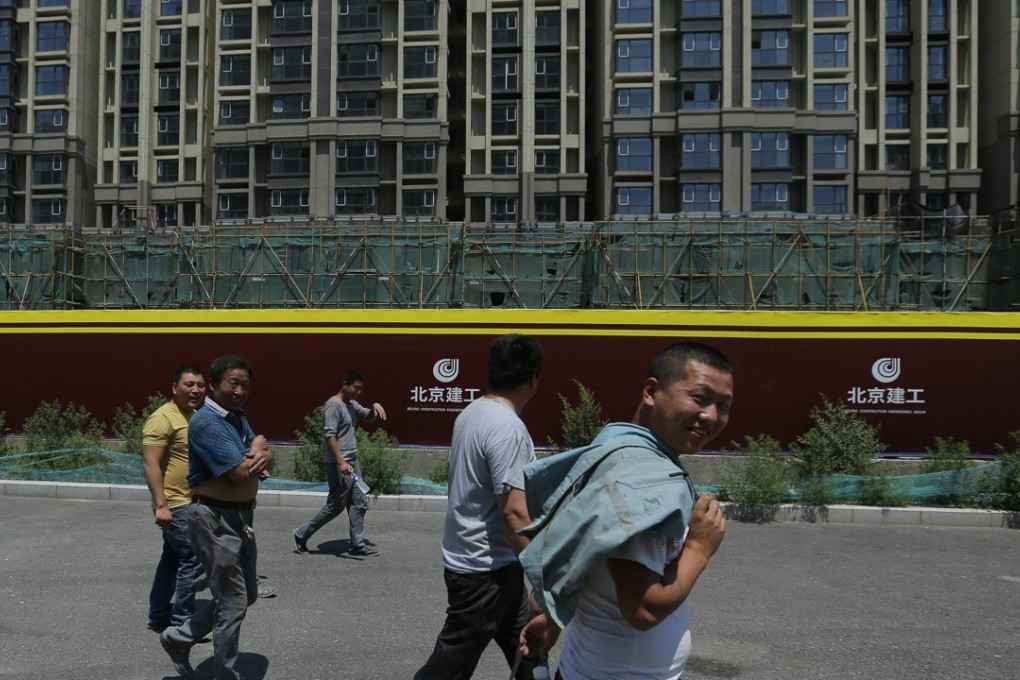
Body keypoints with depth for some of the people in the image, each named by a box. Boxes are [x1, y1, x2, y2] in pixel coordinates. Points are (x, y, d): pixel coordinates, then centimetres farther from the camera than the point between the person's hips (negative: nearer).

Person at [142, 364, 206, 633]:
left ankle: (158, 616, 26)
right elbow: (150, 464, -22)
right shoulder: (163, 418, -16)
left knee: (173, 558, 15)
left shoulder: (197, 416, 12)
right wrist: (160, 505, -27)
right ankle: (182, 621, 0)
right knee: (193, 559, -9)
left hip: (190, 503, 10)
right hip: (175, 505, -10)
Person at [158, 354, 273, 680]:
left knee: (247, 595, 19)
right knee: (233, 603, 0)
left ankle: (180, 638, 33)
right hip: (216, 519, -10)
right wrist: (258, 448, -5)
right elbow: (240, 473, -25)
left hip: (241, 516, 10)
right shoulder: (206, 422, -20)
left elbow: (263, 455, 7)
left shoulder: (238, 417, 11)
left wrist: (259, 459, -17)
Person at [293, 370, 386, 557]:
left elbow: (368, 417, 25)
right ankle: (302, 534, 13)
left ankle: (357, 545, 13)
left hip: (352, 462, 9)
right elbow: (329, 435, -22)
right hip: (338, 465, -9)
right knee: (335, 506, -1)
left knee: (359, 504, 8)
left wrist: (374, 407, 1)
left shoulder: (351, 404, 13)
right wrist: (341, 462, -28)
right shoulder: (334, 405, -15)